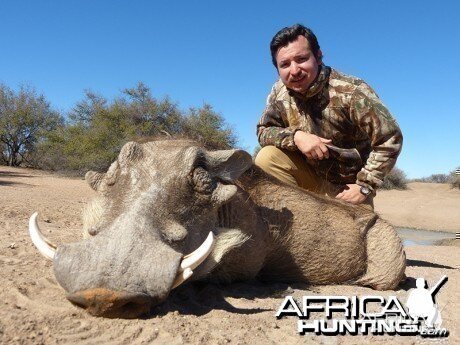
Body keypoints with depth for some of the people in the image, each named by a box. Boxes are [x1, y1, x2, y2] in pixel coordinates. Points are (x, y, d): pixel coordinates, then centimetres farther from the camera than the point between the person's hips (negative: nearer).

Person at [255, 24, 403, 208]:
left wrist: (365, 186, -20)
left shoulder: (351, 91, -24)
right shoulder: (280, 91, -9)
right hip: (309, 174, 3)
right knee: (267, 158, -20)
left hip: (345, 187, -2)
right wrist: (295, 136, -25)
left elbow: (390, 138, -21)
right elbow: (263, 131, -5)